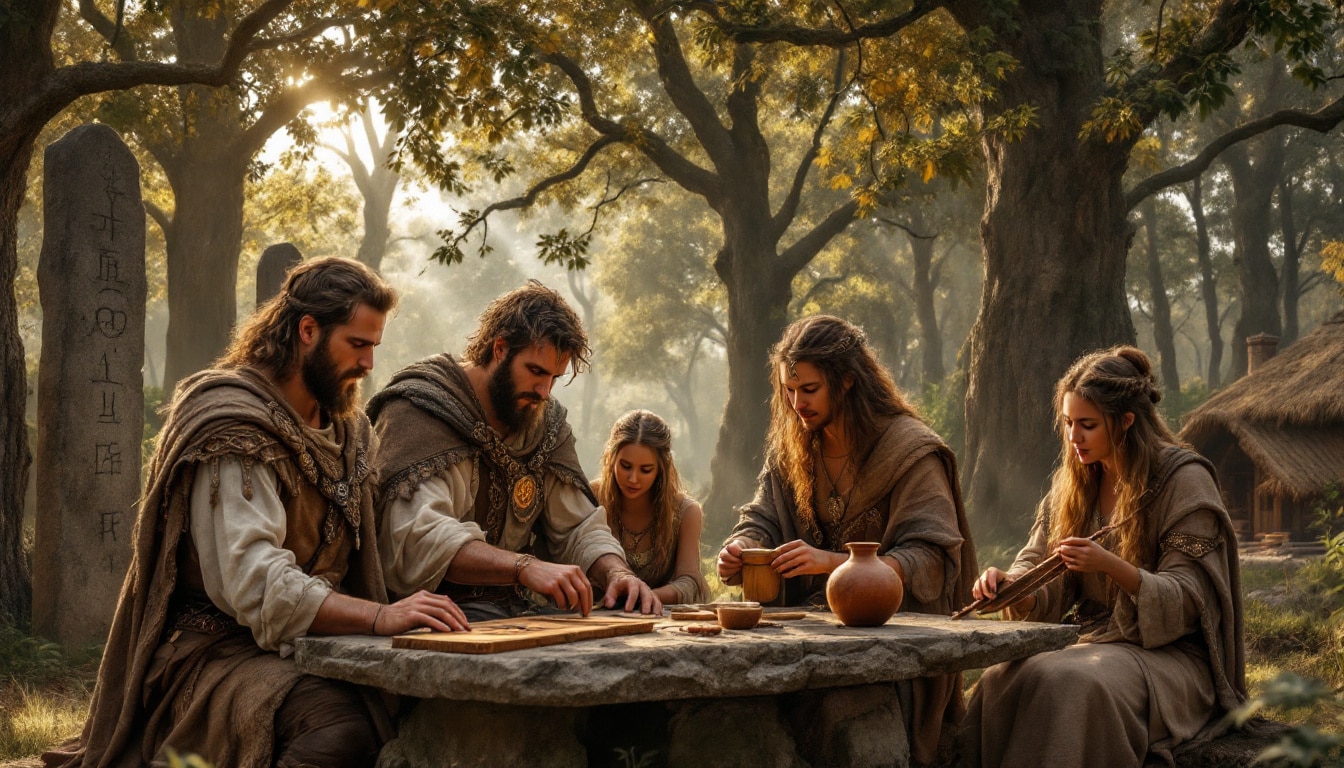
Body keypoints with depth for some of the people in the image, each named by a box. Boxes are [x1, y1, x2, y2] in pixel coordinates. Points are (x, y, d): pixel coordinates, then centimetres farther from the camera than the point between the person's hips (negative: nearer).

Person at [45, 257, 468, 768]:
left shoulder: (345, 427, 14)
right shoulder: (233, 424, -14)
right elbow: (253, 583, -25)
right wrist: (380, 616, -35)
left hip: (301, 648, 8)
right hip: (215, 648, -7)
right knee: (340, 726, -35)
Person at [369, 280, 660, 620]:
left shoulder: (547, 422, 13)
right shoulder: (417, 411, -10)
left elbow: (577, 527, 15)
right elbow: (418, 536, -23)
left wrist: (616, 571, -8)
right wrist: (525, 567, -35)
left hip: (513, 611, 7)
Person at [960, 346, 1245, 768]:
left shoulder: (1184, 480, -7)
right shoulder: (1072, 483, 11)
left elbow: (1184, 600, -11)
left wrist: (1111, 566, -28)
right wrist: (1011, 584, -15)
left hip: (1169, 654, -5)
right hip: (1093, 642, 5)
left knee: (1076, 686, -36)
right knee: (1002, 682, -26)